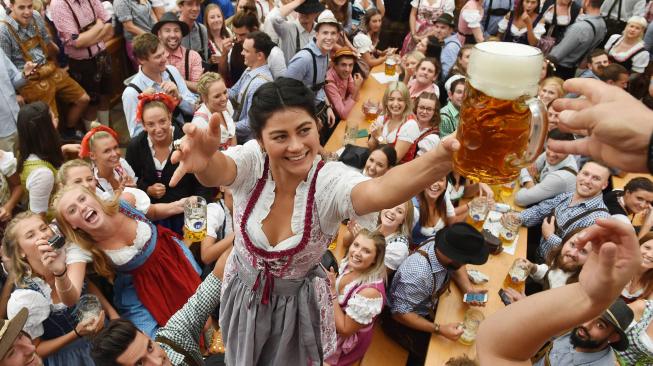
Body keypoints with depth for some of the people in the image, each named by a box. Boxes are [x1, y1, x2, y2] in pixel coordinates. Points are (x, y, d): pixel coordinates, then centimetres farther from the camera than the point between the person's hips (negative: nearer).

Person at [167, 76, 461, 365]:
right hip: (242, 293, 2)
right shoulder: (251, 163, -25)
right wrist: (205, 162, -73)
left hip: (297, 303, -2)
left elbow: (380, 191, -52)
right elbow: (219, 171, -47)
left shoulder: (331, 180, -31)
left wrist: (440, 160, -73)